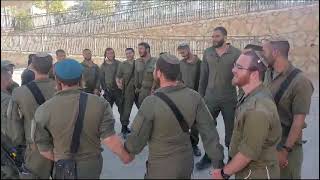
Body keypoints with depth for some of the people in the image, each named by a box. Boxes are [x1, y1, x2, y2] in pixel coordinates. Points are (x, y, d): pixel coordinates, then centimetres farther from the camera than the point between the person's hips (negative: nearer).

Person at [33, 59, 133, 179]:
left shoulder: (44, 110, -15)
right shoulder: (99, 103, -16)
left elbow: (44, 148, -7)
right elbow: (109, 139, -18)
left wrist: (60, 161, 11)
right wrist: (125, 156, -1)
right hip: (93, 164, 1)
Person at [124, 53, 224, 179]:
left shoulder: (151, 103, -25)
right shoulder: (194, 97, -12)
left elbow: (137, 140, -16)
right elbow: (209, 132, -10)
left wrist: (127, 149, 5)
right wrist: (218, 162, -1)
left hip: (162, 167, -4)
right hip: (187, 162, 5)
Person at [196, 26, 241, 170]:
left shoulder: (236, 53, -7)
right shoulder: (207, 53, 2)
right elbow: (203, 76, 6)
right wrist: (200, 96, 6)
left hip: (229, 99, -3)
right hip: (210, 98, 3)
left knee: (230, 131, 11)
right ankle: (208, 156, 30)